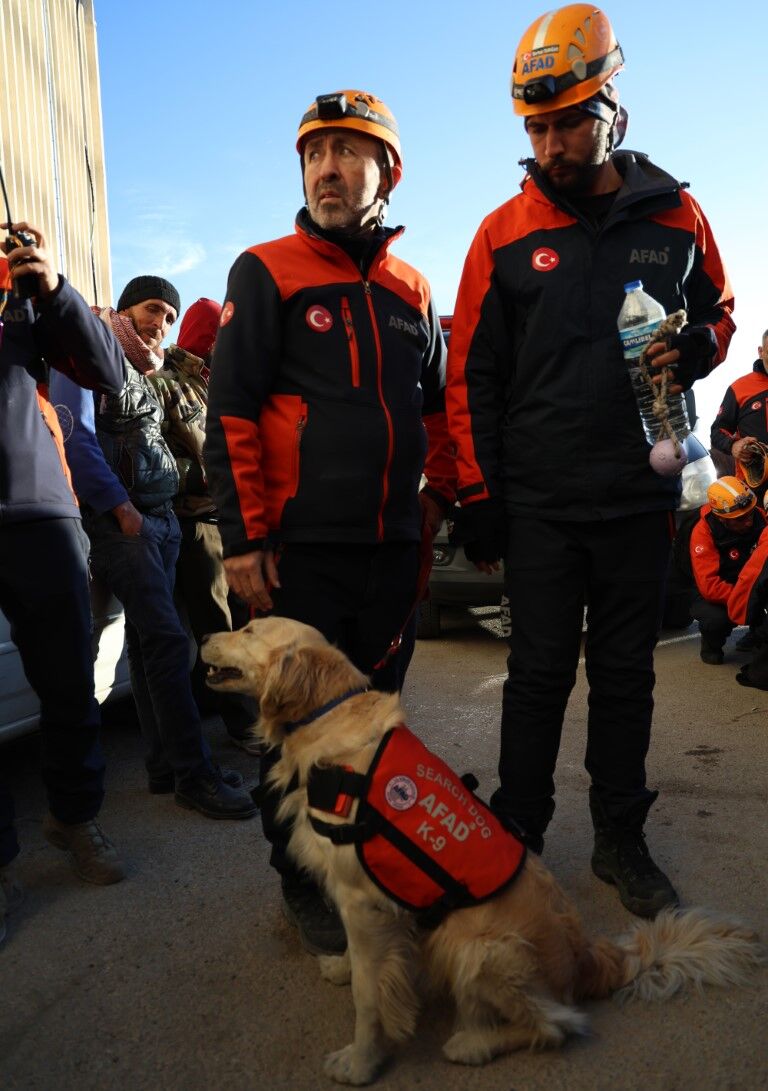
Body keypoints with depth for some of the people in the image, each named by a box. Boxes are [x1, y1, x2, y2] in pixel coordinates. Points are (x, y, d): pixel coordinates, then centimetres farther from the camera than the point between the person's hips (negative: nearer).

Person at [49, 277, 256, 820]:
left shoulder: (143, 373, 22)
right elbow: (77, 436, -14)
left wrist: (164, 510, 10)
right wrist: (120, 506, -16)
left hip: (160, 516, 8)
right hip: (119, 520, -8)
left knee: (151, 638, 9)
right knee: (167, 639, -13)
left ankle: (165, 764, 15)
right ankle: (195, 774, -9)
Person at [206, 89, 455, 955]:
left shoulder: (411, 290, 14)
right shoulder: (266, 272, 0)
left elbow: (436, 407, 23)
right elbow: (230, 413, -7)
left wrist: (437, 502, 14)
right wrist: (244, 540, -12)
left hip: (392, 546, 5)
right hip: (301, 548, -4)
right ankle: (304, 884, 23)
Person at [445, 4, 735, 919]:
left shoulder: (675, 216, 6)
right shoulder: (506, 233, 2)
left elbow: (717, 310, 19)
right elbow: (471, 374, 2)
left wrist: (697, 347, -6)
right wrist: (477, 496, -1)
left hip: (641, 494, 2)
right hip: (539, 499, -1)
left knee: (625, 672, 11)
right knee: (540, 671, 4)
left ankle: (620, 839, 26)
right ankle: (516, 835, 21)